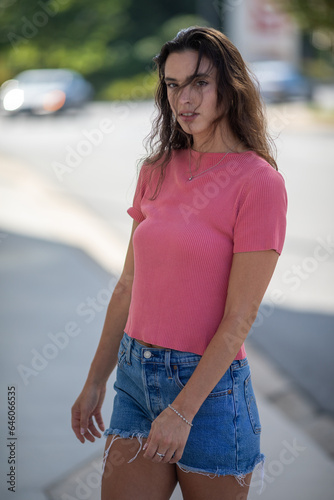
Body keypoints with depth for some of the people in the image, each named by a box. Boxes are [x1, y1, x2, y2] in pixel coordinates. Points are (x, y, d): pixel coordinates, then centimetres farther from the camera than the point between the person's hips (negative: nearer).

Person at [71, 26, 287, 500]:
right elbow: (129, 285, 12)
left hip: (210, 387, -5)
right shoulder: (158, 170, 7)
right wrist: (95, 381, 12)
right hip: (136, 376, 5)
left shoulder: (259, 181, -11)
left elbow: (239, 318, -13)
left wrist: (182, 410, -15)